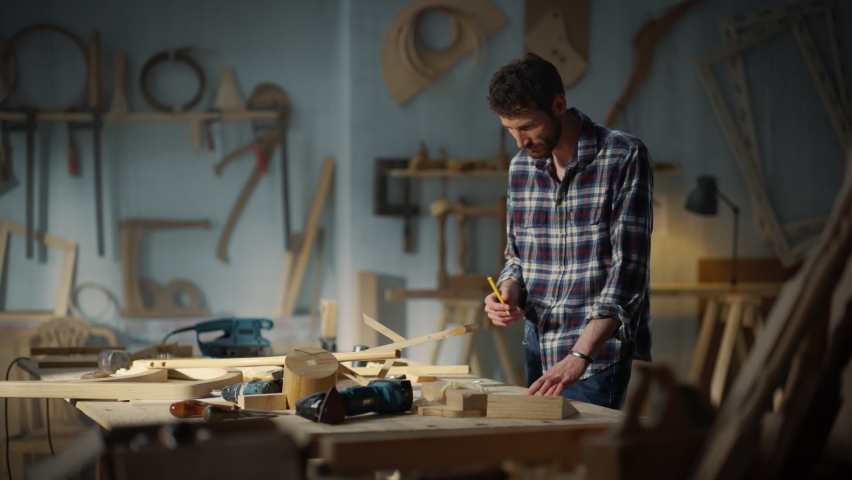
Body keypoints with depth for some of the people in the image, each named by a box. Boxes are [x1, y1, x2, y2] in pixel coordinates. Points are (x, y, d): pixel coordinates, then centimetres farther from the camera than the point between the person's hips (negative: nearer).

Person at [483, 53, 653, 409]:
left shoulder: (624, 157, -11)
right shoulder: (521, 166, 8)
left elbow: (627, 271, -17)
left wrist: (579, 355, -27)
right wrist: (509, 290, -4)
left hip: (600, 352, -6)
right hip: (538, 348, 6)